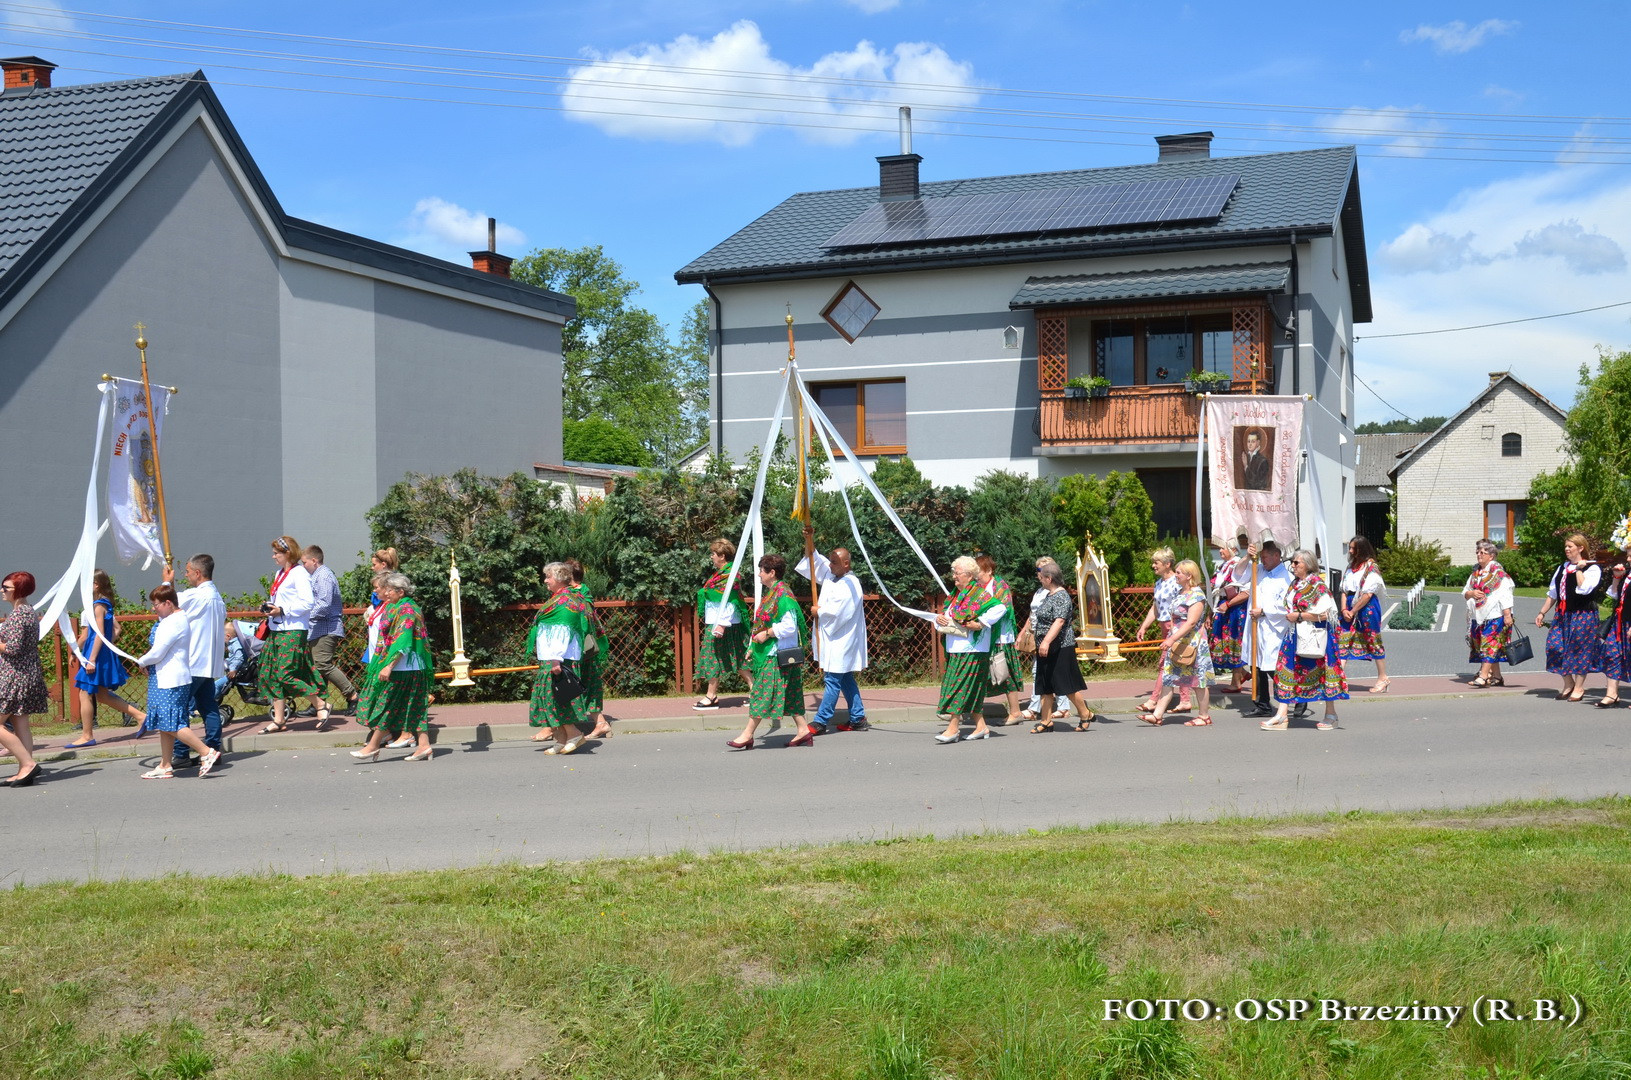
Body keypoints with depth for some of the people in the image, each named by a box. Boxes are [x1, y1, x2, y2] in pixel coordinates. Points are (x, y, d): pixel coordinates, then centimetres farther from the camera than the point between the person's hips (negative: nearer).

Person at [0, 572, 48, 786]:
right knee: (20, 724, 10)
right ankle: (25, 770, 9)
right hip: (29, 675, 10)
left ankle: (28, 763, -9)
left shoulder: (17, 614, -16)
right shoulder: (30, 612, 13)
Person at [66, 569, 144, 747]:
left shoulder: (98, 606, -15)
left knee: (85, 695, -2)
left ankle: (87, 736, 4)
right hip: (105, 654, 10)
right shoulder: (105, 604, 12)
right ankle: (139, 716, 15)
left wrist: (92, 659, -21)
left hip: (97, 654, -10)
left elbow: (99, 634, -20)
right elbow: (116, 628, 19)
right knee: (102, 695, 17)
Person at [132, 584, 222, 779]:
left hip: (170, 681, -11)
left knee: (171, 725, -11)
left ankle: (207, 752, -11)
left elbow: (157, 653, -19)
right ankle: (165, 766, 16)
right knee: (164, 725, 13)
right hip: (167, 680, 11)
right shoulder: (181, 617, 12)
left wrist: (142, 662, 0)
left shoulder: (171, 624, -18)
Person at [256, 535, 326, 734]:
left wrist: (282, 611, -19)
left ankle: (321, 705, -1)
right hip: (276, 629, 10)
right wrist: (269, 608, 8)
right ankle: (279, 721, 11)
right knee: (270, 674, 6)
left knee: (286, 673, -14)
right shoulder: (280, 573, 19)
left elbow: (307, 603, -18)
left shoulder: (299, 574, -10)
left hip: (293, 630, -10)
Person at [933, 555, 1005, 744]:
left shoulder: (979, 593, -10)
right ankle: (981, 727, 17)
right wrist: (939, 618, 2)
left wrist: (981, 623, -22)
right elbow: (947, 616, 24)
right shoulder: (958, 594, 17)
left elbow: (999, 608, -23)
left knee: (959, 687, -10)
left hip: (971, 650, -9)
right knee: (972, 689, 11)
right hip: (955, 650, 9)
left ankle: (953, 728, -9)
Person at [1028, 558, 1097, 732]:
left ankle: (1086, 715, 10)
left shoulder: (1061, 597, -16)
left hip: (1060, 648, -10)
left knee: (1068, 686, -4)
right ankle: (1046, 721, 12)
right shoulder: (1049, 595, 15)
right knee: (1044, 686, 8)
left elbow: (1059, 621, -27)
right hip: (1045, 649, 10)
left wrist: (1046, 642, -35)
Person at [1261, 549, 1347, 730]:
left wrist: (1298, 617, -15)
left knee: (1320, 671, 2)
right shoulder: (1295, 583, 12)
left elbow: (1323, 614, -19)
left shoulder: (1317, 585, -12)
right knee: (1287, 670, 1)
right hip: (1295, 634, 8)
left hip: (1313, 635, -8)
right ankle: (1282, 716, 0)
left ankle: (1331, 715, 15)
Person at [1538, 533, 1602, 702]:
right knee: (1555, 645, 0)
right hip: (1563, 614, 7)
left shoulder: (1592, 568, -5)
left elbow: (1584, 589, -23)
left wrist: (1579, 569, -15)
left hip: (1583, 615, -7)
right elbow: (1552, 594, 18)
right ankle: (1568, 684, 16)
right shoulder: (1562, 568, 15)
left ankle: (1579, 687, 10)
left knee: (1579, 649, -2)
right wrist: (1542, 613, 13)